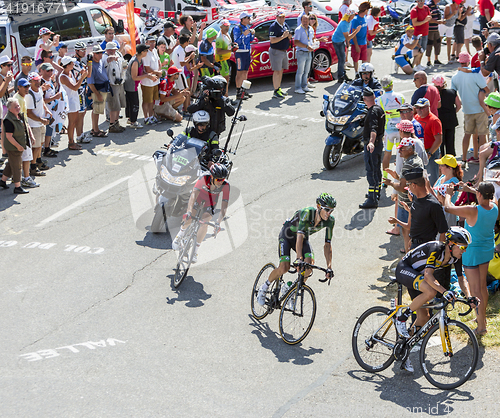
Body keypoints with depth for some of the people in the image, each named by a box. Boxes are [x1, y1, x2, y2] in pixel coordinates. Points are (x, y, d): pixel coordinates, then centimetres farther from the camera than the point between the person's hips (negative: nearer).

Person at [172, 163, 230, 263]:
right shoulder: (204, 179, -35)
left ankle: (196, 251, -7)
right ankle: (180, 235, 12)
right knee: (188, 219, -20)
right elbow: (194, 194, -40)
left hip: (211, 203, 0)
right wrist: (189, 212, -52)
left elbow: (224, 205, -31)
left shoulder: (225, 185, -31)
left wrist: (219, 222, -40)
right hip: (198, 198, 0)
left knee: (204, 224, -21)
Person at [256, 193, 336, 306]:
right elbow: (300, 236, -42)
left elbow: (327, 244, -17)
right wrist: (299, 258, -53)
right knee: (284, 267, -21)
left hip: (304, 237, 5)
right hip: (287, 235, -4)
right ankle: (265, 287, 6)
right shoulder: (307, 212, -35)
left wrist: (329, 267, -25)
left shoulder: (330, 221, -20)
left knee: (310, 262, -23)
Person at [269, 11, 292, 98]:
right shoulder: (273, 26, -14)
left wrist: (289, 35, -6)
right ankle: (276, 91, -6)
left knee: (281, 71, 13)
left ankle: (279, 89, 22)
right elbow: (272, 40, -21)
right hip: (276, 51, -8)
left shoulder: (285, 25, 11)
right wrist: (283, 36, -25)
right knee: (277, 71, -9)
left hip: (284, 51, 8)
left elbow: (290, 37, 18)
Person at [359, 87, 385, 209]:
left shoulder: (373, 112, -21)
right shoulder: (379, 109, 10)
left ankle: (372, 200, -14)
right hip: (379, 142, 10)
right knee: (377, 169, 23)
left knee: (371, 172, -11)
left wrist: (371, 142, -52)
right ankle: (376, 193, 39)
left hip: (371, 146, -10)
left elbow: (373, 128, -37)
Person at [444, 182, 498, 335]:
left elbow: (448, 207, -20)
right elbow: (486, 199, 16)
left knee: (475, 290, -2)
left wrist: (448, 194, -1)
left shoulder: (472, 211, -29)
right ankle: (482, 316, 38)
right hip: (488, 250, 7)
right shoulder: (494, 208, -9)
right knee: (482, 285, 23)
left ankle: (481, 326, -1)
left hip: (473, 252, -7)